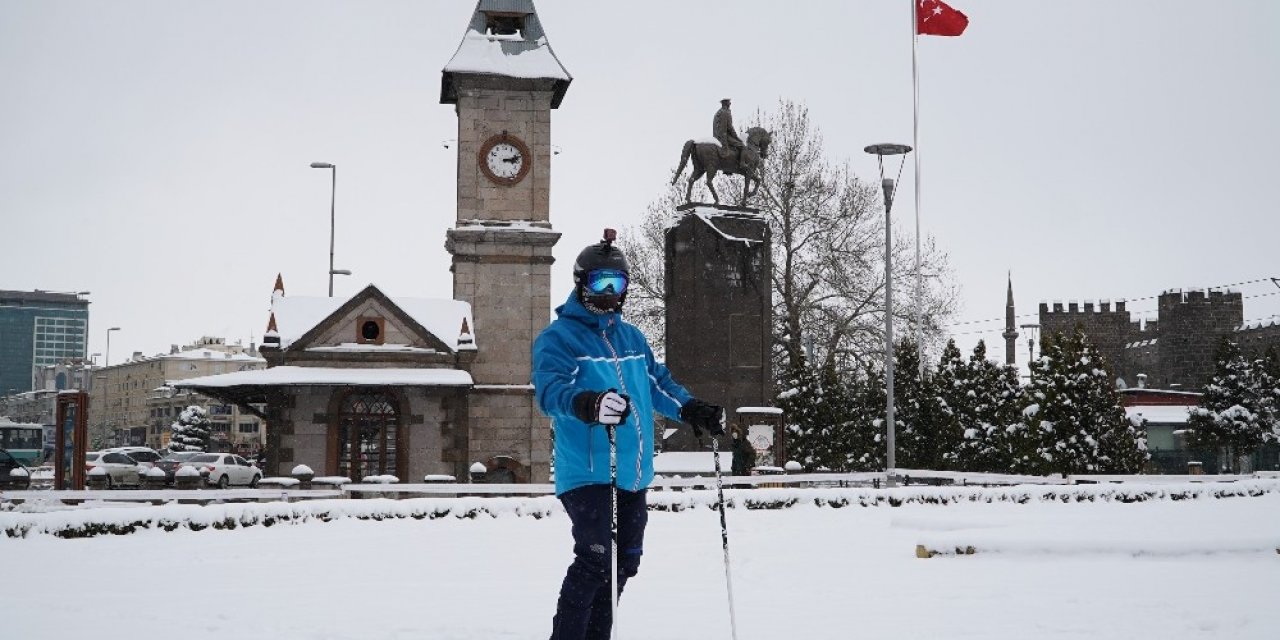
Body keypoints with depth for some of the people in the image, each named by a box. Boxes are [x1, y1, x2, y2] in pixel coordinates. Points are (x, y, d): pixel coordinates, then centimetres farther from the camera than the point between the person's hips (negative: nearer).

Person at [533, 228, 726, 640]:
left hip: (633, 473, 8)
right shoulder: (558, 337, -6)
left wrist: (693, 409, 7)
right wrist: (589, 404, -43)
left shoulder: (632, 337, 17)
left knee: (624, 561, 13)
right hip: (586, 472, -8)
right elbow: (550, 390, -22)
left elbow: (659, 383, 25)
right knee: (594, 559, -17)